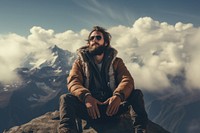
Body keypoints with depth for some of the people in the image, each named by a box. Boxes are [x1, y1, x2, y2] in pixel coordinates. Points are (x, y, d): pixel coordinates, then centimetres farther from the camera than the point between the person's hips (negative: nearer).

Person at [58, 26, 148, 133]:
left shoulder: (116, 62, 12)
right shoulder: (80, 62, 10)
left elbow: (127, 79, -4)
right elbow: (73, 82, -6)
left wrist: (118, 96, -28)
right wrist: (86, 96, -29)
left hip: (112, 107, 1)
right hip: (89, 108, -1)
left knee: (137, 94, -19)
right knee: (66, 98, -26)